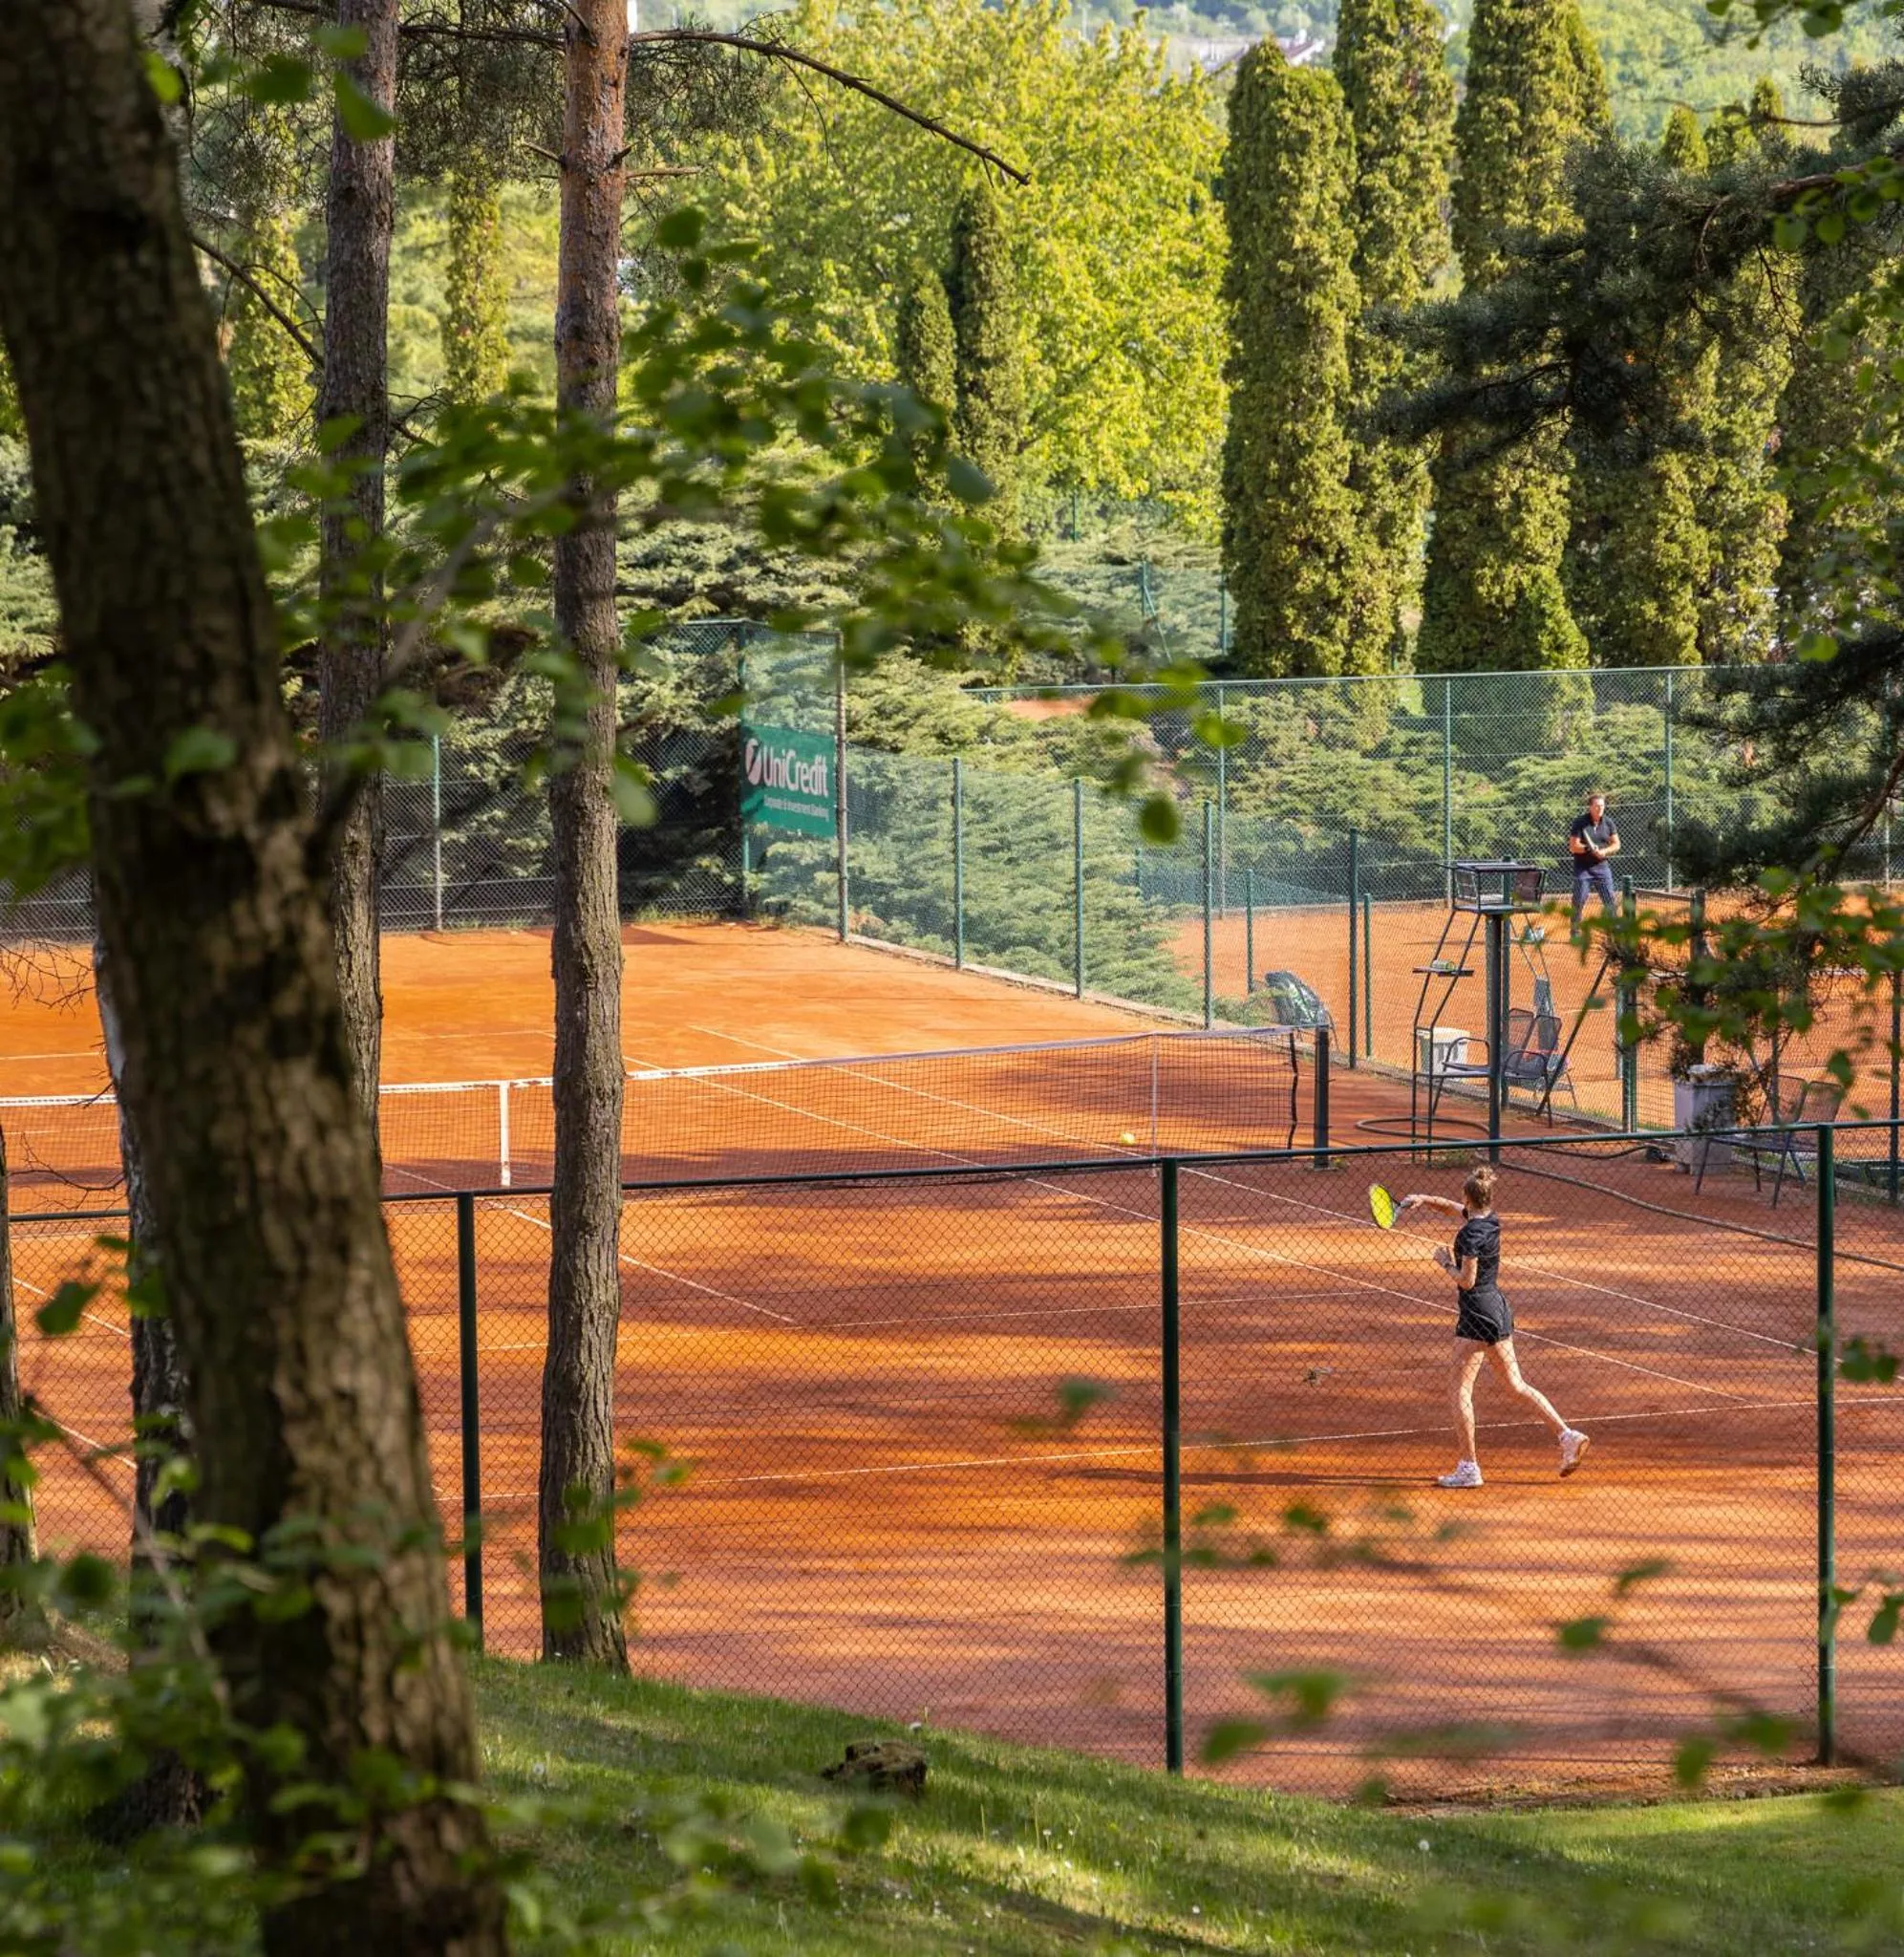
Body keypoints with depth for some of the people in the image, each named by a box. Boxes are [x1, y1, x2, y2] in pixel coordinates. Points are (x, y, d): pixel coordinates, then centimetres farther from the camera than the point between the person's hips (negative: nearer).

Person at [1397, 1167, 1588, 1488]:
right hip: (1498, 1309, 9)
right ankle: (1567, 1435, 6)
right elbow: (1451, 1207, 25)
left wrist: (1446, 1262, -4)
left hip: (1477, 1314, -9)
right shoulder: (1489, 1221, 9)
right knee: (1516, 1385, 14)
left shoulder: (1470, 1233, -18)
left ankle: (1469, 1467, -2)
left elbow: (1467, 1281, -19)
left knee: (1461, 1390, -2)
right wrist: (1424, 1200, 11)